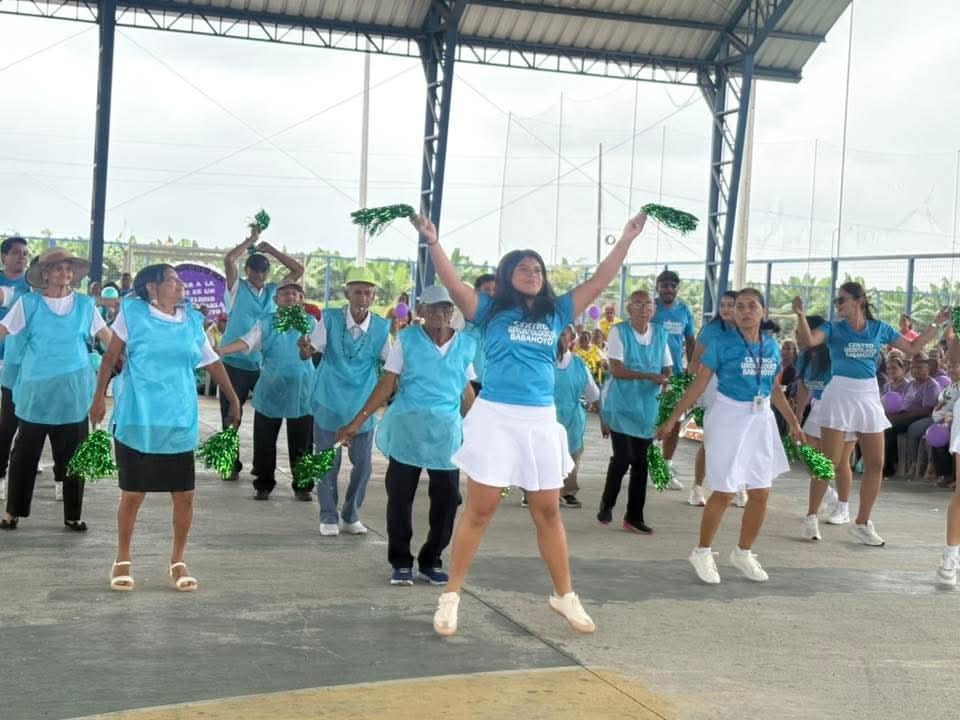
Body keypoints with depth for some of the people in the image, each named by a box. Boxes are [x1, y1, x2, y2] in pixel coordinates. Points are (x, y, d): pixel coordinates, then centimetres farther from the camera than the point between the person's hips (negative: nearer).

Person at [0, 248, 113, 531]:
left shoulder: (85, 304, 4)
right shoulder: (29, 303, -2)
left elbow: (107, 335, 8)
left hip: (73, 390, 2)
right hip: (36, 389, -1)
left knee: (73, 453, 6)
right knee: (25, 452, 5)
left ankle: (72, 515, 16)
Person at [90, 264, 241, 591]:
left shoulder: (192, 320, 7)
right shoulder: (132, 313, -3)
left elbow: (213, 362, 15)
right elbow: (110, 357, 2)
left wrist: (233, 401, 17)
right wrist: (99, 398, -1)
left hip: (179, 421, 3)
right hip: (136, 420, -3)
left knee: (184, 495, 2)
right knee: (133, 495, 4)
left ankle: (177, 563, 18)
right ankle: (122, 561, 21)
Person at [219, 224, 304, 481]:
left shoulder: (273, 291, 9)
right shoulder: (237, 288, 0)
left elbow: (298, 270, 8)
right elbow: (229, 260, -14)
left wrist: (271, 249, 4)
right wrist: (252, 240, -5)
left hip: (263, 364, 3)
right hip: (235, 362, -3)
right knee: (231, 416, 2)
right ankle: (232, 465, 11)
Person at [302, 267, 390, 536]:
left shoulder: (381, 327, -4)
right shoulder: (330, 319, -8)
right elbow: (311, 349, -10)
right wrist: (305, 347, -32)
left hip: (362, 404, 2)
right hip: (330, 402, -2)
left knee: (362, 463, 6)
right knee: (328, 462, 4)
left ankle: (351, 516, 24)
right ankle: (329, 517, 19)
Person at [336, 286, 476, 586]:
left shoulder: (465, 344, 6)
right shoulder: (407, 340, -1)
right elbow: (387, 384, -3)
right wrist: (357, 421, -8)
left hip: (448, 431, 2)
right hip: (407, 427, -2)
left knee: (447, 498, 2)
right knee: (400, 496, 1)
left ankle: (431, 561, 19)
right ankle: (401, 562, 14)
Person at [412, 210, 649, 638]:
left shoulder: (555, 312, 10)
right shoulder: (491, 311, 0)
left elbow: (598, 283, 9)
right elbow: (454, 286, -13)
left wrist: (626, 240, 5)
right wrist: (433, 243, -25)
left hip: (541, 421, 4)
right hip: (495, 418, -3)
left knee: (548, 512, 12)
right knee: (479, 510, 1)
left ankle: (564, 595, 23)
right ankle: (451, 596, 12)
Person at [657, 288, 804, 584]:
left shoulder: (771, 346, 5)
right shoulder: (722, 344, -10)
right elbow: (698, 385, -8)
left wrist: (793, 423, 20)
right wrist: (672, 420, -10)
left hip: (761, 420, 5)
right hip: (728, 418, -5)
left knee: (761, 493, 8)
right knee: (724, 492, -4)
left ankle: (743, 552, 26)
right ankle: (702, 552, 15)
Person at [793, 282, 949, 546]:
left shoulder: (879, 329, 6)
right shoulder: (833, 328, -3)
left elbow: (912, 348, 14)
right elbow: (808, 341, -20)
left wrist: (936, 324, 10)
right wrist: (800, 316, -34)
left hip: (869, 397, 4)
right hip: (839, 395, -4)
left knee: (875, 464, 6)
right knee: (829, 463, -5)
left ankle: (862, 523, 18)